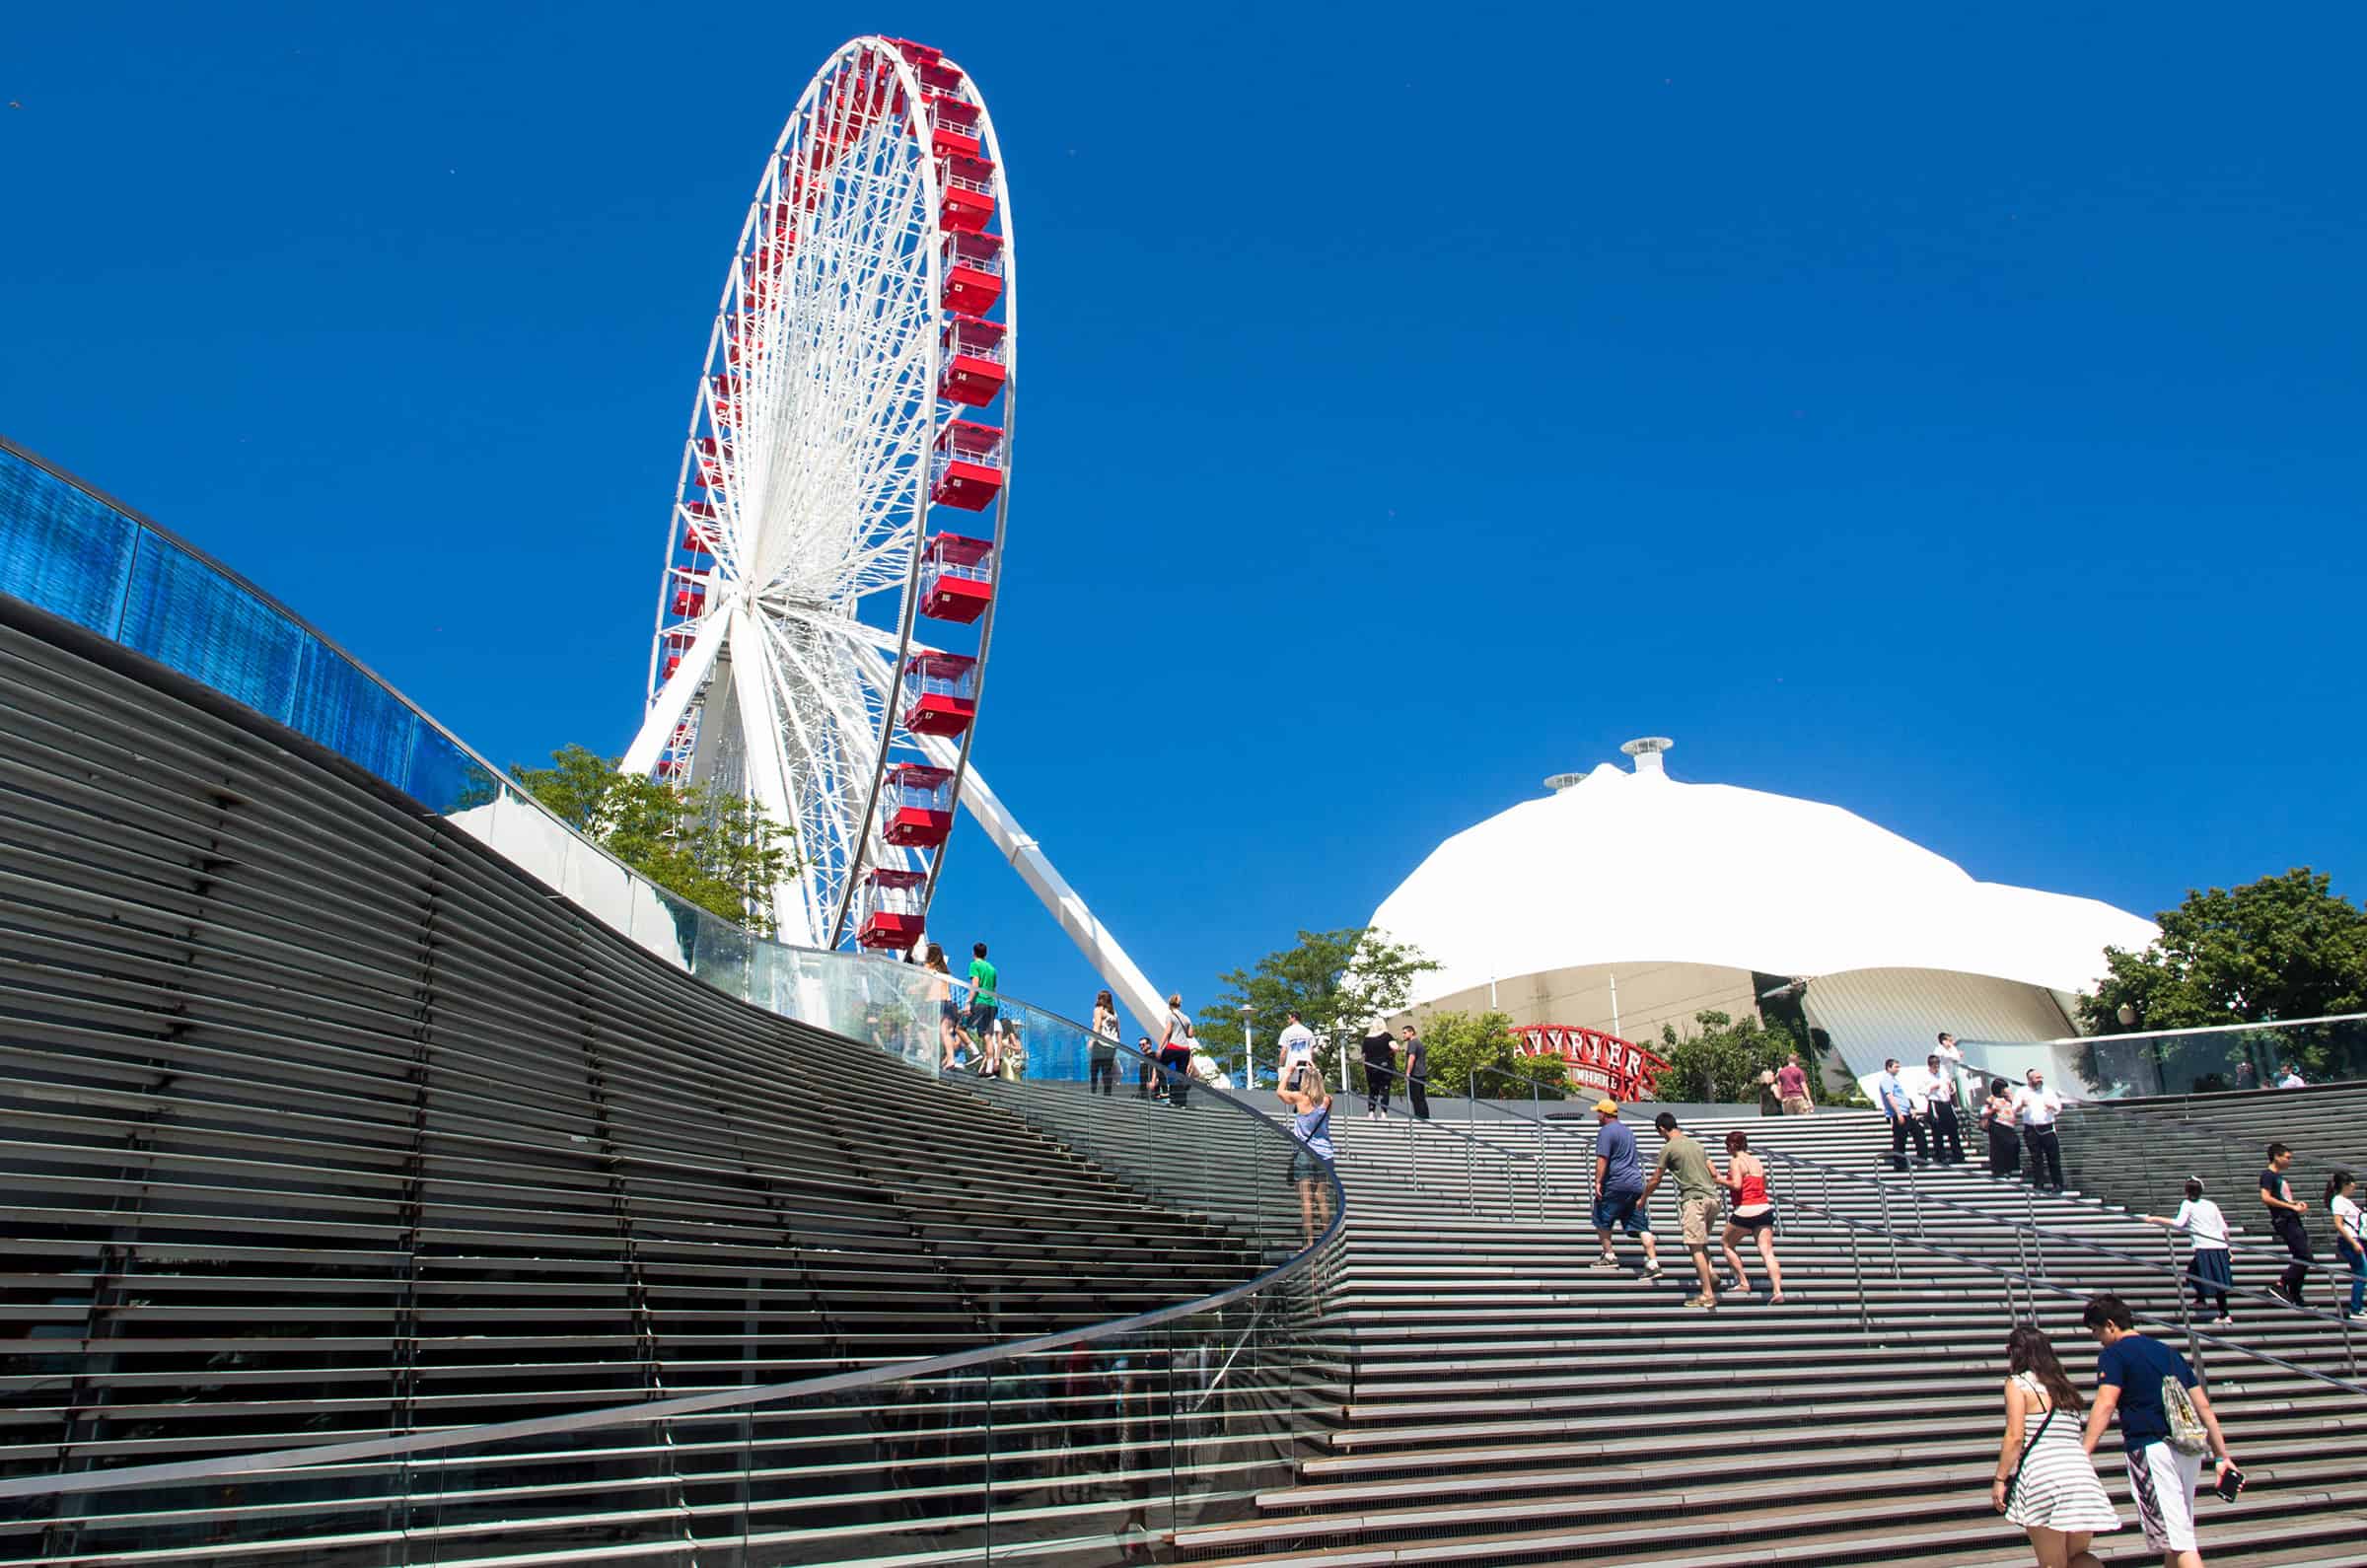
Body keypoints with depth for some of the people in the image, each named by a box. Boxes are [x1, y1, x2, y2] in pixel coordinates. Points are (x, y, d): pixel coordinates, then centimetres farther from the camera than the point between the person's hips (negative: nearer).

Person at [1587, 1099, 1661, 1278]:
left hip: (1615, 1185, -8)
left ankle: (1609, 1256, 8)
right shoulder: (1627, 1130, 22)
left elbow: (1602, 1159, -16)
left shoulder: (1605, 1131, -7)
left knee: (1601, 1220, 9)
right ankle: (1653, 1263, -5)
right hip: (1636, 1184, 8)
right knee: (1640, 1226, 3)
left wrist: (1598, 1182, -16)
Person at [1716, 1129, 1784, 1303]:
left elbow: (1736, 1185, -18)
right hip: (1765, 1209, 6)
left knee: (1725, 1243, 15)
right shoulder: (1757, 1161, 15)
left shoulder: (1735, 1161, -5)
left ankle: (1743, 1282, 11)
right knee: (1767, 1252, 0)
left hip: (1745, 1211, -6)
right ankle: (1777, 1291, -14)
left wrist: (1720, 1180, -2)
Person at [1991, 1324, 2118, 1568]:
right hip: (2081, 1470, 6)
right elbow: (2073, 1434, 16)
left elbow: (2014, 1437, -8)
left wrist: (1999, 1479, -4)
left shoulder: (2017, 1383, 1)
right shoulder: (2063, 1385, 20)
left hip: (2043, 1470, -6)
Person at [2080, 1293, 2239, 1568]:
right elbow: (2204, 1407, 17)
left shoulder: (2113, 1354, -3)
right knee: (2178, 1533, 18)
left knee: (2177, 1540, -8)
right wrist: (2223, 1457, 20)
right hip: (2190, 1449, 8)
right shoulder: (2168, 1352, 20)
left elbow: (2105, 1404, -17)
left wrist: (2083, 1452, -22)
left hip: (2152, 1449, -8)